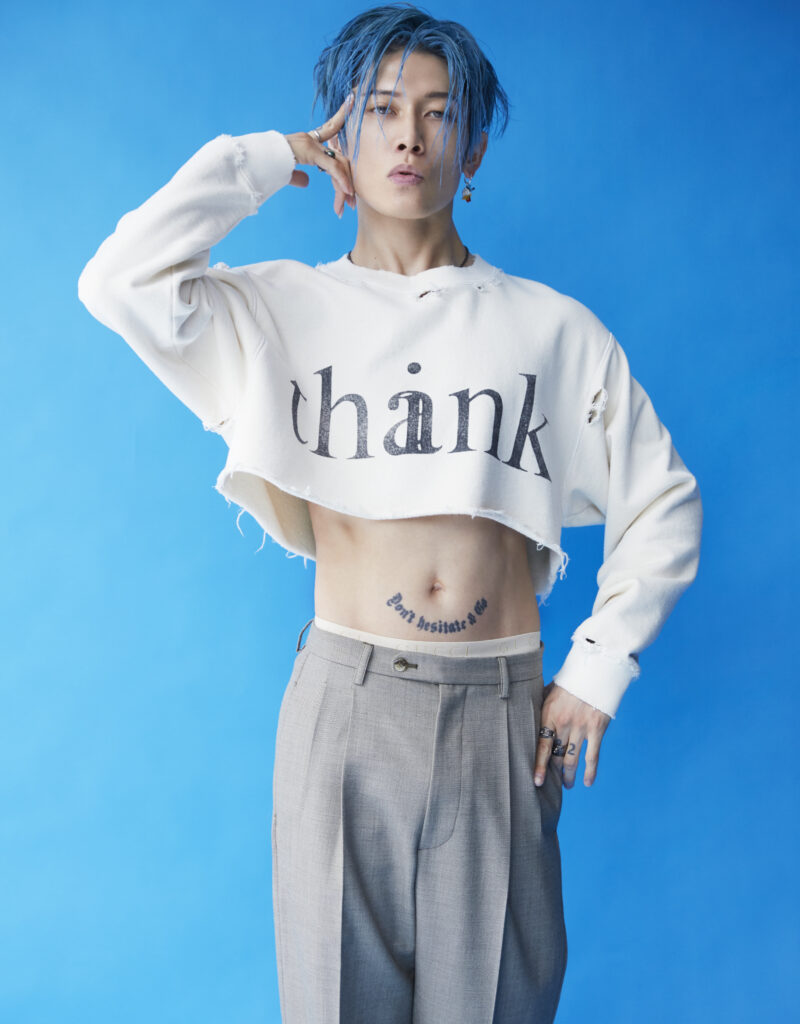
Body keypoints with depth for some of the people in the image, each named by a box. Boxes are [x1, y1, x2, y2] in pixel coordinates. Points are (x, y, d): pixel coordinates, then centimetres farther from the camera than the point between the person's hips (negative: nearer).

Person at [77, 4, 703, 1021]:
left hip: (503, 711, 1)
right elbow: (119, 284, -13)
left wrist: (599, 670, 4)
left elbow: (664, 503, 10)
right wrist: (267, 158, -1)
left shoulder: (552, 325, 6)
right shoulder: (284, 308, 5)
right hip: (348, 700, -1)